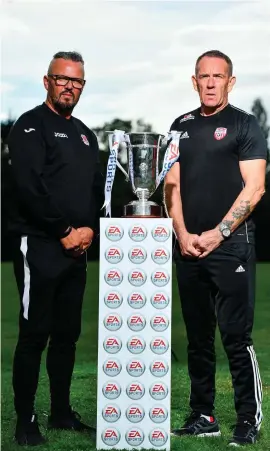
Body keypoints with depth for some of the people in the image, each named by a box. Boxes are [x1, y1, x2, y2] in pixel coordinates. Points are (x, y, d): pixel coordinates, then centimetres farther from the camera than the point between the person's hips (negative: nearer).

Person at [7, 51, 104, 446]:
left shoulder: (84, 133, 18)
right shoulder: (31, 126, -6)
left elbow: (97, 187, 18)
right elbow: (29, 187, -18)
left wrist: (89, 228, 0)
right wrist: (65, 232, -15)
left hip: (77, 248, 7)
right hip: (39, 246, -7)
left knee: (68, 333, 12)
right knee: (35, 334, -4)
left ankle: (61, 412, 23)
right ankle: (25, 422, 4)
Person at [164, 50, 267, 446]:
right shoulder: (181, 126, 15)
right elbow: (173, 185, 12)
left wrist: (217, 233, -12)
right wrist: (183, 234, -1)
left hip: (230, 245, -5)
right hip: (188, 246, 5)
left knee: (236, 336, -6)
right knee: (198, 336, 10)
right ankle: (203, 416, 18)